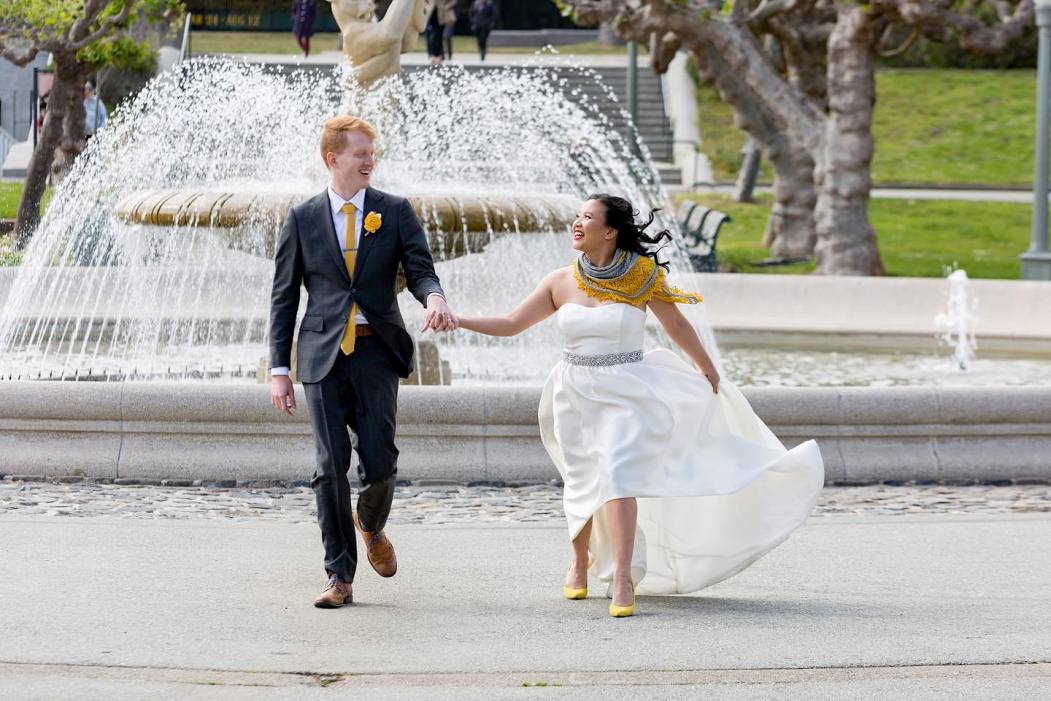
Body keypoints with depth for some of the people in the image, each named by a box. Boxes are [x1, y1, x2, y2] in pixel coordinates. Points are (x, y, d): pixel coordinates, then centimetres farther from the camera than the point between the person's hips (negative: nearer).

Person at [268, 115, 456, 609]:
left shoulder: (395, 212, 6)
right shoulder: (303, 219, 5)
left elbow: (419, 270, 1)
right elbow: (284, 297, 7)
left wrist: (435, 298, -25)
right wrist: (279, 369, 1)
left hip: (377, 351, 0)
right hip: (323, 355, 0)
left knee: (379, 462, -3)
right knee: (331, 466, -4)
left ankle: (371, 526, 32)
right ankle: (340, 577, 2)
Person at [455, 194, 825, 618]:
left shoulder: (643, 276, -7)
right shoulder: (561, 283, -1)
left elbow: (676, 325, 5)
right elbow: (511, 324, 2)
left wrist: (709, 371, 17)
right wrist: (456, 320, -9)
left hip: (626, 395, -3)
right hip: (576, 393, 3)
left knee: (618, 477, -18)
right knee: (583, 485, 12)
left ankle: (622, 580, -17)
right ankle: (581, 562, 37)